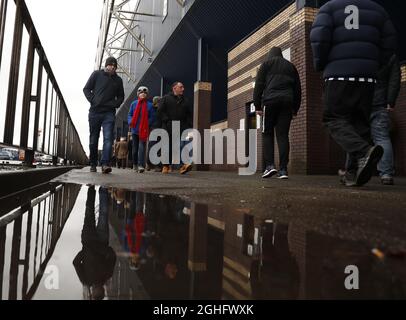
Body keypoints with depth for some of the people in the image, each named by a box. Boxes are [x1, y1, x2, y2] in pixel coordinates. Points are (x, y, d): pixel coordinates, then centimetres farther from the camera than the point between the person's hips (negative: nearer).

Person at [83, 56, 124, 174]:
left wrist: (115, 104, 1)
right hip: (95, 112, 0)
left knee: (108, 139, -14)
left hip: (109, 113, 0)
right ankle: (93, 164, 17)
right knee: (93, 140, 6)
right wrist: (92, 100, -8)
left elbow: (121, 97, 20)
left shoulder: (118, 80, 13)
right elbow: (86, 89, 7)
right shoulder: (97, 74, 8)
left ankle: (105, 164, -20)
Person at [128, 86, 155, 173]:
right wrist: (130, 122, -8)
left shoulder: (149, 105, 3)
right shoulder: (134, 104, 8)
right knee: (135, 147, 12)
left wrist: (148, 125, -12)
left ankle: (141, 165, -16)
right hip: (135, 129, 3)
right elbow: (130, 114, 10)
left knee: (142, 147, -11)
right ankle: (135, 164, 26)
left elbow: (151, 117, 3)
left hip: (144, 130, -2)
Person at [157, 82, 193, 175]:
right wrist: (167, 121, -11)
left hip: (182, 127, 3)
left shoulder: (185, 101, 21)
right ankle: (166, 165, 16)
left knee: (183, 145, -16)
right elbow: (160, 111, 0)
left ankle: (183, 165, -25)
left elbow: (189, 114, 21)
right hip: (168, 128, -2)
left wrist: (189, 125, 6)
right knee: (168, 147, 3)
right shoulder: (166, 98, 8)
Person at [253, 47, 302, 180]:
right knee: (283, 135, 0)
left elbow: (258, 86, 2)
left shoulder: (266, 64, 14)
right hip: (287, 102, 3)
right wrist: (295, 109, 19)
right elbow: (298, 89, 20)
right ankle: (283, 169, -6)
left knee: (267, 134, 4)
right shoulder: (291, 66, 25)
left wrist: (257, 106, 0)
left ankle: (270, 165, -9)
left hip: (270, 101, -3)